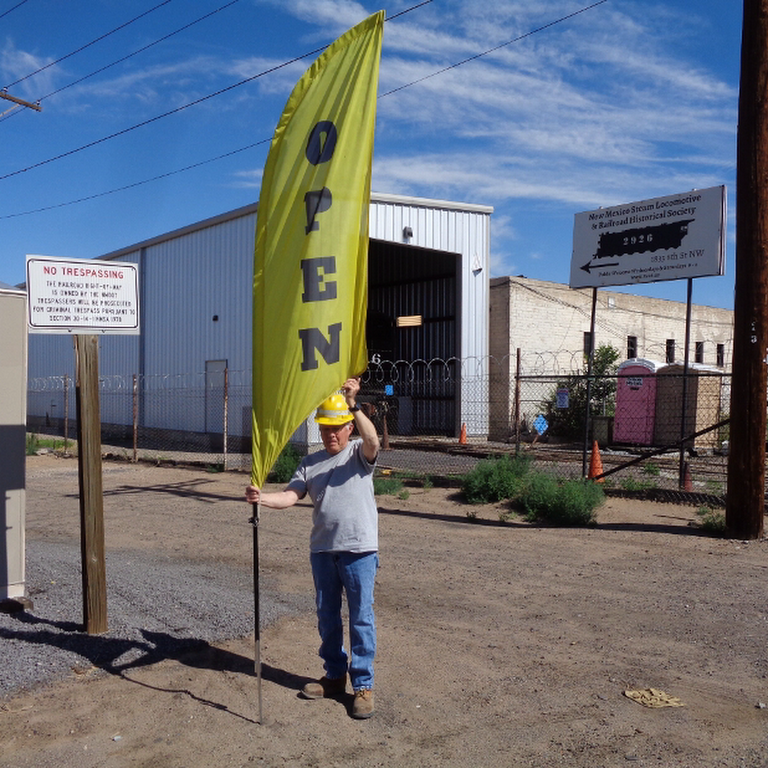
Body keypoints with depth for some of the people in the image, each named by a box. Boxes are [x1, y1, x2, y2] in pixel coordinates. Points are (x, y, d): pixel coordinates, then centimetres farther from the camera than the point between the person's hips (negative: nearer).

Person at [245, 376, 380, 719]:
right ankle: (335, 676, 33)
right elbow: (289, 496, 1)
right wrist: (261, 497, -18)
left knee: (361, 618, 1)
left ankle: (363, 685, 13)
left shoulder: (360, 454, -1)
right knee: (327, 617, 16)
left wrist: (354, 405, -36)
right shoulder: (310, 463, 12)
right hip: (322, 550, 5)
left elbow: (372, 441, -25)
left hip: (359, 550, -5)